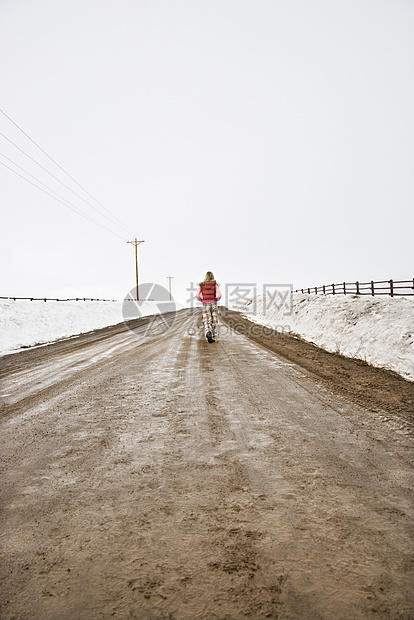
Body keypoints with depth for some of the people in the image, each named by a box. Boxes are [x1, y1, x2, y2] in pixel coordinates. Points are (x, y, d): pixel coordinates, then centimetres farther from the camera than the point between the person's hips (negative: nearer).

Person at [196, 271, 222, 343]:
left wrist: (201, 300, 9)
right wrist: (217, 299, 8)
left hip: (205, 305, 0)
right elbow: (219, 295, -11)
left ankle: (208, 332, -31)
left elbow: (197, 295, -7)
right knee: (214, 321, 11)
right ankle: (214, 338, 14)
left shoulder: (201, 285, 3)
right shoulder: (215, 285, 0)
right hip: (213, 304, 0)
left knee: (207, 322, -1)